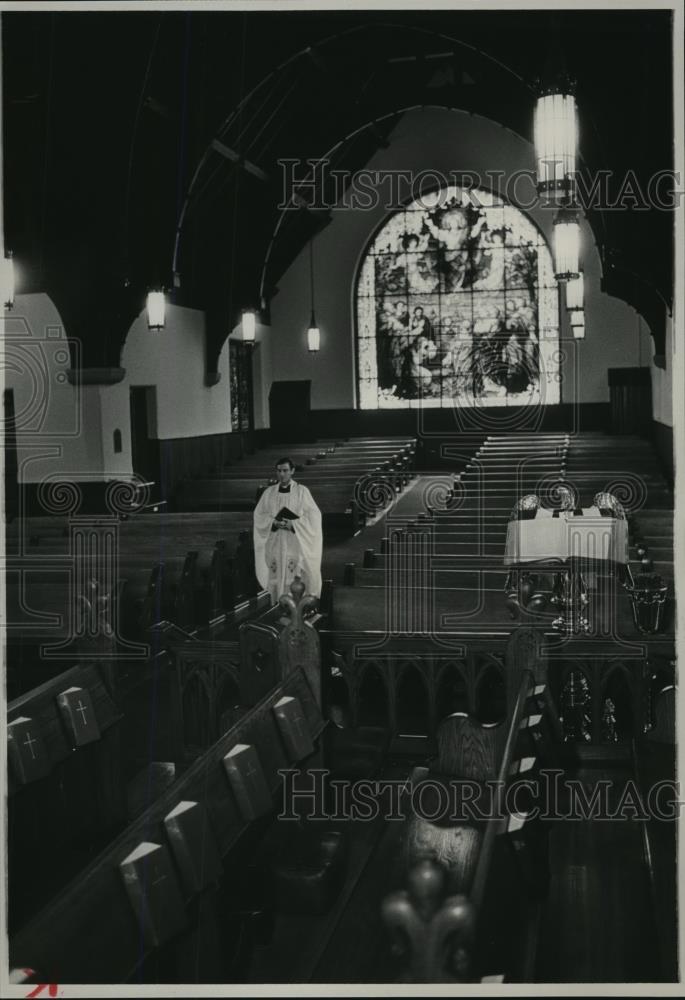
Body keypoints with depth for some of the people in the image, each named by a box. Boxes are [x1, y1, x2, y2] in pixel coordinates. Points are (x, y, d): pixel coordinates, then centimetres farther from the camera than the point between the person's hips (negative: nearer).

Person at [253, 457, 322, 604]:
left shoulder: (302, 491, 0)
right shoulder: (269, 492, 9)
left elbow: (313, 516, -4)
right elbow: (259, 515, 8)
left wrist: (293, 524, -15)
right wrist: (274, 522, -11)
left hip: (295, 543, -3)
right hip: (274, 544, 3)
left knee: (296, 576, -9)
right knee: (275, 576, -1)